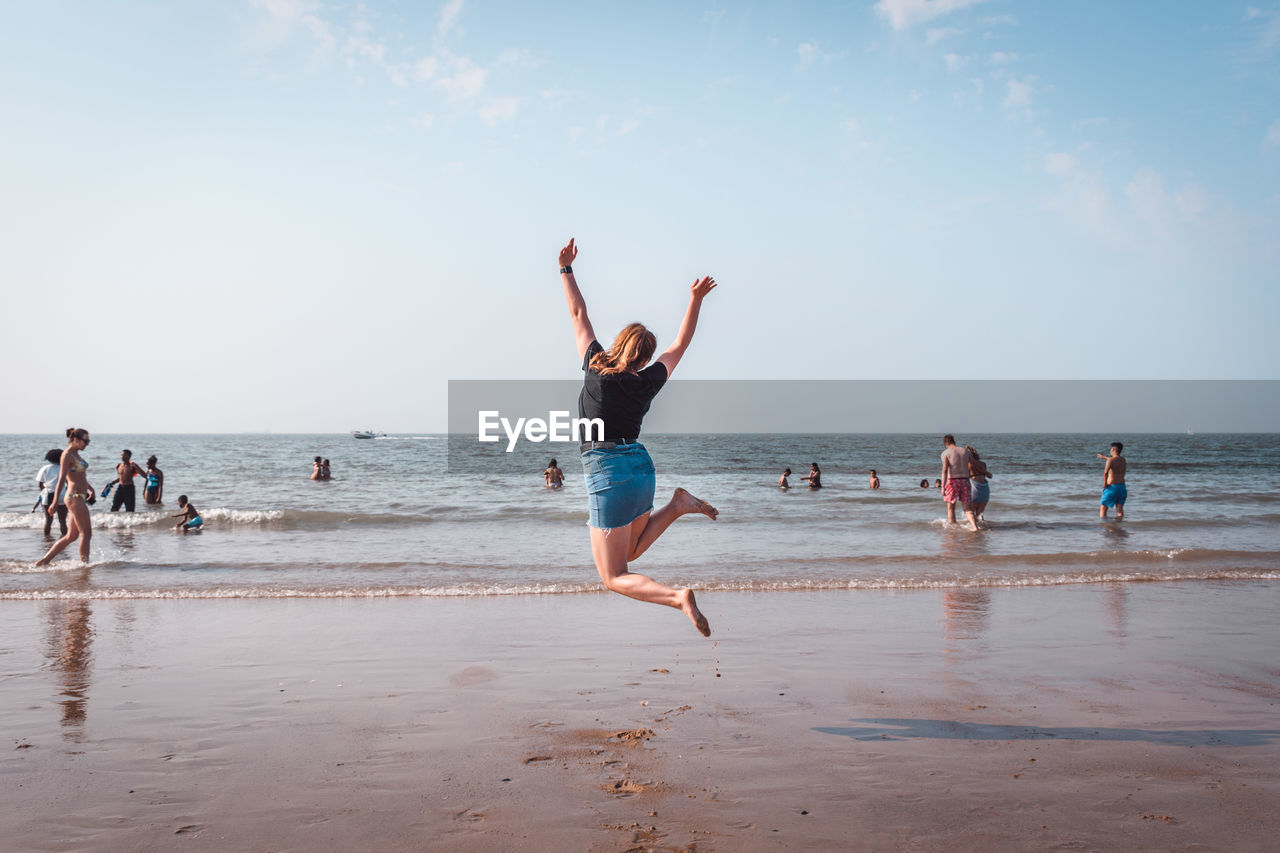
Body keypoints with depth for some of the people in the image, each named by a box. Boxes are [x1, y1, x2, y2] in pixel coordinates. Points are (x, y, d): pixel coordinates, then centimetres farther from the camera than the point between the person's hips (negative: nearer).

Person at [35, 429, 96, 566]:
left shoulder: (76, 454, 16)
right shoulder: (67, 455, -11)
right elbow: (61, 479, -19)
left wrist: (90, 488, 47)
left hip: (80, 497, 9)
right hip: (75, 497, -9)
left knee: (71, 536, 10)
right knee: (86, 533, -8)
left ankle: (44, 561, 15)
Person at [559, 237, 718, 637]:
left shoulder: (595, 366, -7)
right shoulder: (647, 383, 1)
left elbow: (578, 313, 4)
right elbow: (680, 344, 15)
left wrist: (565, 269, 15)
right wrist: (696, 299, 19)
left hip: (608, 476, -5)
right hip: (641, 466, 5)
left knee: (615, 577, 0)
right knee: (631, 550, 30)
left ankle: (679, 597, -25)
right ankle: (678, 505, 6)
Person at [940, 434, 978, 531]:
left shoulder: (945, 453, -2)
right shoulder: (965, 451, 12)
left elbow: (945, 470, -14)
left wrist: (943, 487, -17)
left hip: (952, 481, -4)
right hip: (965, 480, 4)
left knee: (951, 508, 12)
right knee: (967, 508, 7)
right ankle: (974, 525, -12)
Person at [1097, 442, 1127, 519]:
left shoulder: (1110, 460, -12)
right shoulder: (1123, 460, 11)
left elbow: (1105, 472, -29)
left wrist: (1104, 484, -18)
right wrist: (1104, 457, 49)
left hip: (1112, 487, -6)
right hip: (1122, 487, 6)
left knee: (1103, 508, 5)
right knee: (1119, 508, 5)